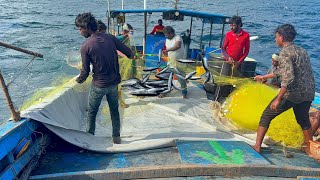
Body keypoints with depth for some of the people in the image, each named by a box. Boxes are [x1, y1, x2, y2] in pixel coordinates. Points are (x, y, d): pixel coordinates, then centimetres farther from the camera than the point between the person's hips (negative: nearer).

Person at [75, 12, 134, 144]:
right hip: (114, 82, 4)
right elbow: (129, 53, -1)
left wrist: (79, 80, 12)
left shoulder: (85, 46, -14)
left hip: (99, 85, -4)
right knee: (114, 111, 19)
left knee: (91, 112, 16)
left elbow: (85, 71, -8)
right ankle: (116, 137, 30)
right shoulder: (109, 37, -4)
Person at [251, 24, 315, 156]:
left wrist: (278, 99, -24)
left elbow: (289, 78, -24)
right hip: (308, 94, 8)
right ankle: (310, 149, 39)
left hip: (292, 94, -8)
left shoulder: (285, 53, -12)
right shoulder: (302, 51, 14)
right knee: (303, 120, 28)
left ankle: (257, 146, 6)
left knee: (266, 116, 5)